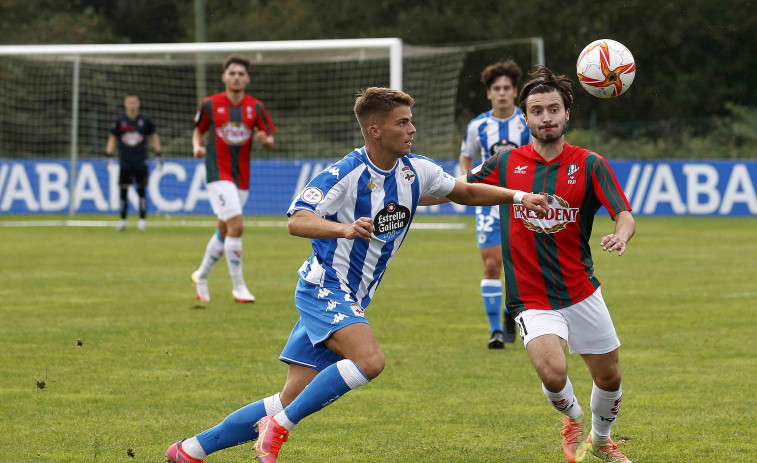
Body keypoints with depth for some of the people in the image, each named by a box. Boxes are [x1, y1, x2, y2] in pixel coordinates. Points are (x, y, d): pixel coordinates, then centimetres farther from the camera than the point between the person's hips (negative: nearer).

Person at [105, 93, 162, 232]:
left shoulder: (144, 120, 2)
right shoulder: (120, 120, 2)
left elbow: (154, 136, 12)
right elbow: (112, 138, 9)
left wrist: (158, 155, 8)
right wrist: (109, 156, 1)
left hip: (141, 162, -1)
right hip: (125, 162, 1)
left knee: (141, 189, -4)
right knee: (123, 190, 0)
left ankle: (142, 219, 1)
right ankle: (122, 220, 9)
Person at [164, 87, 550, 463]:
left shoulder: (415, 170, 4)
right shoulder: (345, 174, -17)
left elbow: (465, 192, 21)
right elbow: (297, 222, -28)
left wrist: (518, 196, 11)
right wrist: (344, 229, -45)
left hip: (351, 300, 7)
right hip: (324, 287, -7)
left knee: (292, 400, 3)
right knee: (369, 360, -31)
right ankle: (277, 429, -21)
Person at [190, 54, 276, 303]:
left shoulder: (255, 107, 3)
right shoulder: (210, 104, -2)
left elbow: (270, 140, 6)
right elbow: (198, 130, 11)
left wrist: (265, 140, -17)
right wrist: (197, 147, -9)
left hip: (242, 177, 4)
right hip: (218, 173, -4)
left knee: (224, 230, 13)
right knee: (236, 226, -18)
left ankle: (201, 276, 35)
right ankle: (238, 286, -9)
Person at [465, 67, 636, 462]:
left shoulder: (589, 164, -4)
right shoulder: (506, 163, 0)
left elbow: (624, 215, -13)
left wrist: (620, 235, -36)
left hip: (582, 293, 1)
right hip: (532, 301, -1)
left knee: (609, 377, 11)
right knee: (553, 373, -24)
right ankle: (571, 417, 12)